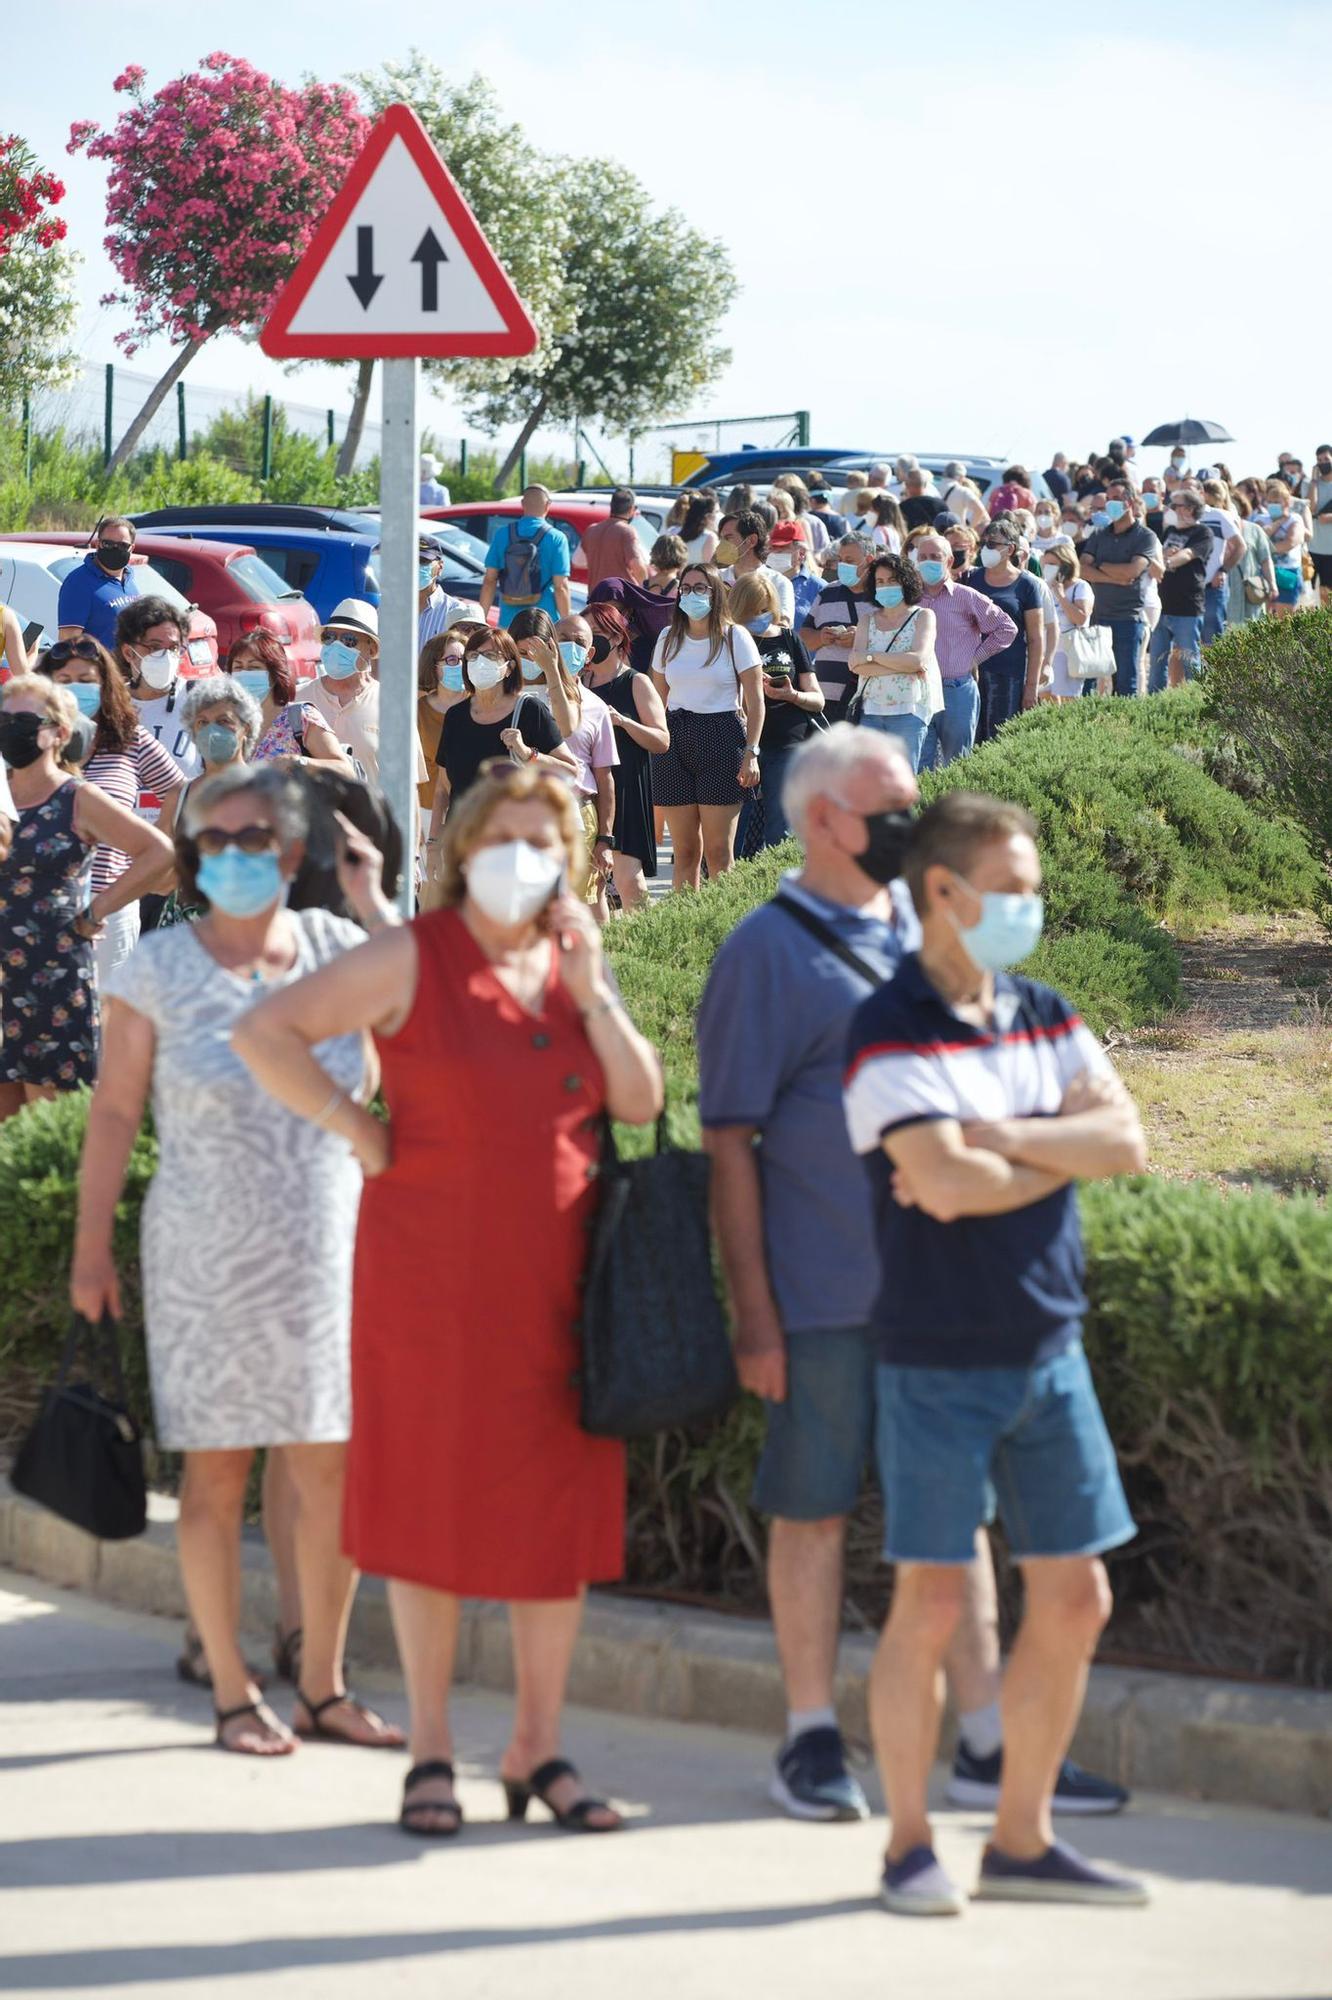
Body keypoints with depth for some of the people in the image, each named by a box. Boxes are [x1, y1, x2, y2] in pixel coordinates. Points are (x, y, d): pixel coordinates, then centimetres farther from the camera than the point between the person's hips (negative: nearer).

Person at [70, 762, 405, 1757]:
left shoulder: (336, 946, 4)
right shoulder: (159, 969, -2)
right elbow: (115, 1110, -1)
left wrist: (373, 899, -8)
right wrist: (92, 1247, -3)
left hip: (328, 1255, 2)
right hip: (207, 1260, -2)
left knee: (335, 1471, 3)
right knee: (217, 1474, 2)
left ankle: (323, 1688, 15)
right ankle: (233, 1693, 11)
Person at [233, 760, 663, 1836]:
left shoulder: (578, 962, 10)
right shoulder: (413, 959, -4)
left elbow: (641, 1103, 3)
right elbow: (266, 1032, -9)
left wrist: (592, 990, -7)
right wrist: (358, 1129, -9)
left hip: (558, 1282, 4)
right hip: (433, 1276, -4)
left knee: (558, 1505, 5)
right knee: (433, 1501, 2)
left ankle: (539, 1748, 14)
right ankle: (432, 1752, 11)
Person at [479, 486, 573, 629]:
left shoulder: (502, 534, 5)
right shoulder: (556, 538, -4)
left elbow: (489, 581, 5)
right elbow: (561, 587, -7)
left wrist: (481, 618, 11)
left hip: (508, 621, 3)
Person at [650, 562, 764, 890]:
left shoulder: (734, 637, 0)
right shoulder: (669, 638, 12)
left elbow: (755, 700, -1)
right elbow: (657, 699, 15)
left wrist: (751, 753, -9)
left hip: (722, 739, -4)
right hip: (675, 740, 4)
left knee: (718, 850, -5)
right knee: (684, 848, 4)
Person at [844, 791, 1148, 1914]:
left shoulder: (1044, 1018, 11)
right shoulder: (892, 1031, -10)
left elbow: (1128, 1143, -2)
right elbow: (944, 1184, -22)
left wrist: (1002, 1138, -15)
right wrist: (1065, 1152, -5)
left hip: (1049, 1349, 7)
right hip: (938, 1358, -7)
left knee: (1075, 1599, 6)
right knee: (932, 1603, -5)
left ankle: (1022, 1840, 17)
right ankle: (910, 1844, 9)